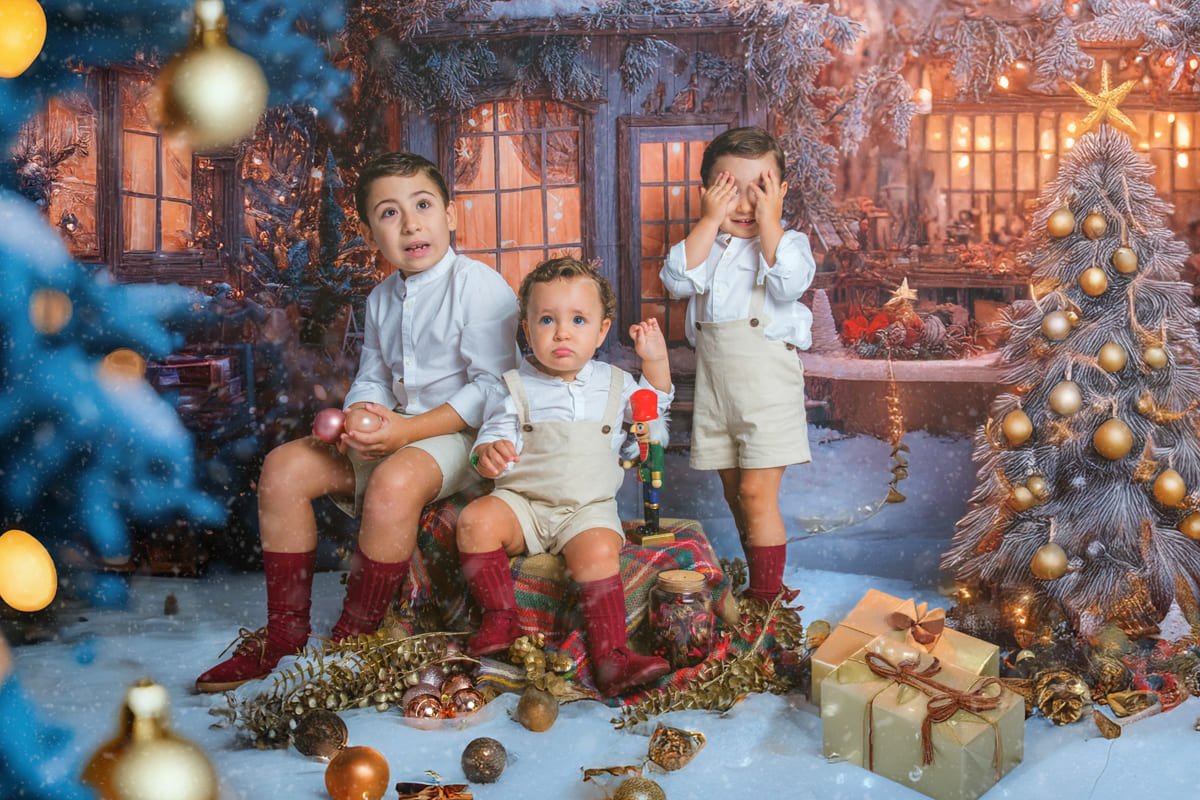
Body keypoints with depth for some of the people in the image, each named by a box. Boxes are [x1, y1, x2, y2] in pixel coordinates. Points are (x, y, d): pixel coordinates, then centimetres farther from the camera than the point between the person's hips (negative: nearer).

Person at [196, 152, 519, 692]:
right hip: (395, 430, 8)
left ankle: (353, 641, -20)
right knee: (284, 467, -6)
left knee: (394, 481, -38)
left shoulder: (480, 287, -12)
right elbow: (371, 378, 17)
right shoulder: (382, 299, 13)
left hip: (462, 434, -8)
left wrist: (408, 430, -24)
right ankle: (284, 637, 0)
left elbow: (493, 386, -18)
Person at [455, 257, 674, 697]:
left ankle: (611, 658, -31)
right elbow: (496, 433, 0)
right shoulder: (514, 388, 5)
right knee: (476, 520, -29)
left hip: (589, 508, 0)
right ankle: (499, 618, -13)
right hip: (523, 503, 0)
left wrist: (656, 360, 12)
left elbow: (651, 409, 27)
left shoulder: (613, 383, 12)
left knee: (598, 551, -32)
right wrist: (488, 451, -26)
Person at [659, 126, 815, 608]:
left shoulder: (787, 242, 0)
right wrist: (710, 221, -10)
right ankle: (758, 585, 25)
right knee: (734, 492, 12)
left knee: (756, 493, -11)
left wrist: (769, 222, -16)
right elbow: (678, 280, -10)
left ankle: (768, 596, -3)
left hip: (767, 383, -5)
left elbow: (790, 283, -21)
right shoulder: (704, 242, 9)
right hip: (714, 383, 5)